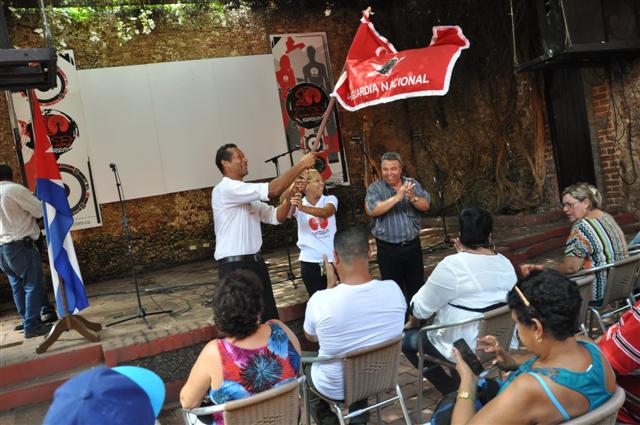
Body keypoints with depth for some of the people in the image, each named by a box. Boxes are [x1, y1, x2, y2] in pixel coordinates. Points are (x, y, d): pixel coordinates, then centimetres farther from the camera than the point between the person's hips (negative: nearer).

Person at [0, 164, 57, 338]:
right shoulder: (16, 189, -9)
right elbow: (40, 211, -8)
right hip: (21, 246, -7)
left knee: (18, 287, 13)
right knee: (33, 284, -4)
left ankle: (28, 321, 20)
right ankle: (32, 325, -6)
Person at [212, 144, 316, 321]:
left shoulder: (249, 196, 15)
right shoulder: (225, 189, -15)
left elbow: (275, 217, 12)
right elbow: (272, 190, -22)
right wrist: (300, 165, -16)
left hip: (255, 261, 9)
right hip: (234, 265, -9)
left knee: (270, 314, 16)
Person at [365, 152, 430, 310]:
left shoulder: (413, 184, 5)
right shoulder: (375, 188, -5)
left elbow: (425, 206, -4)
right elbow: (371, 210, -21)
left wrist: (413, 197, -24)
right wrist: (397, 197, -27)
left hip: (412, 245, 3)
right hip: (388, 249, -3)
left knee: (417, 287, 15)